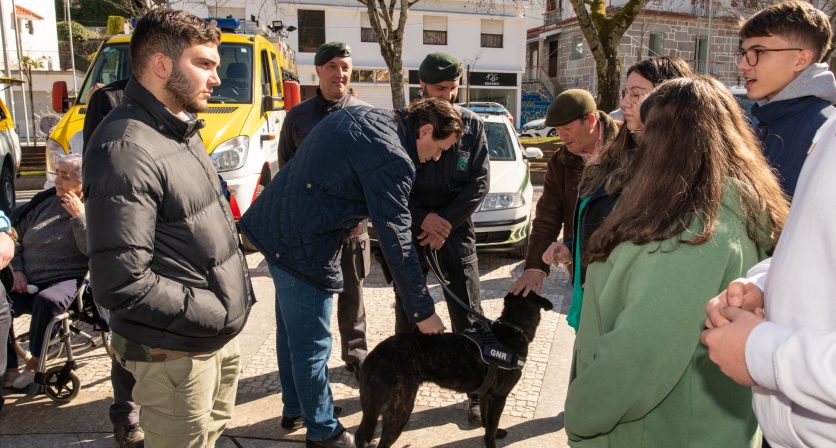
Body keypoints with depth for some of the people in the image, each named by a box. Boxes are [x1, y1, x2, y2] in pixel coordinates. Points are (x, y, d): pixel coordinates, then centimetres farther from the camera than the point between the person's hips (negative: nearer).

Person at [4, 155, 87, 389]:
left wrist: (78, 216, -20)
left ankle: (34, 363, -14)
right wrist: (18, 270, 6)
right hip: (28, 282, 5)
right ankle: (10, 369, -5)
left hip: (66, 280, -5)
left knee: (46, 301, -35)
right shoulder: (44, 201, 12)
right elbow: (16, 236, 19)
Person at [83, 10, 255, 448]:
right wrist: (217, 313, -18)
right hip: (176, 354, -9)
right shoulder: (125, 151, -23)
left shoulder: (179, 129, 8)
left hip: (219, 338, 9)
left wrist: (235, 291, 8)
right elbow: (121, 285, -26)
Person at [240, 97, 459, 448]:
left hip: (271, 222, 10)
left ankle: (294, 406, 42)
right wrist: (422, 311, -12)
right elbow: (396, 244, -20)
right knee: (312, 345, 6)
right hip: (301, 245, -10)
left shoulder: (360, 115, 7)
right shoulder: (393, 160, -21)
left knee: (291, 329, 23)